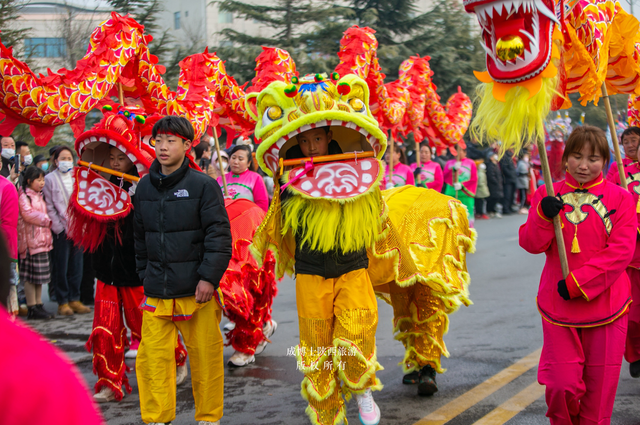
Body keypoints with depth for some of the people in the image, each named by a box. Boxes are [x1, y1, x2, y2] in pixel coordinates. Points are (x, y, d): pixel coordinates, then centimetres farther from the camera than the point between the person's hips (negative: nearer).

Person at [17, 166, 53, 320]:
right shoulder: (24, 196, -8)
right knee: (30, 276, -6)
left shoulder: (38, 196, 20)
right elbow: (28, 214, -19)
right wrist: (46, 220, -15)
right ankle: (32, 308, -3)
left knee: (39, 277, 11)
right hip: (30, 240, -9)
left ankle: (39, 306, 17)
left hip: (42, 240, 9)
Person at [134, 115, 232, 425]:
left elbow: (219, 235, -6)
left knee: (205, 355, 3)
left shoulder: (203, 185, -4)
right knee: (153, 357, 0)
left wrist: (209, 277, -12)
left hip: (196, 290, -3)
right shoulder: (145, 187, 10)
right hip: (156, 292, 4)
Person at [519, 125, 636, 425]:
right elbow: (531, 244, -1)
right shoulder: (548, 195, 6)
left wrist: (578, 282, -16)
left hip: (605, 306, -1)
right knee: (561, 385, -3)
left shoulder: (619, 198, 0)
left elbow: (621, 251, -9)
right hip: (558, 307, 1)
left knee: (599, 387, 6)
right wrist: (543, 216, -21)